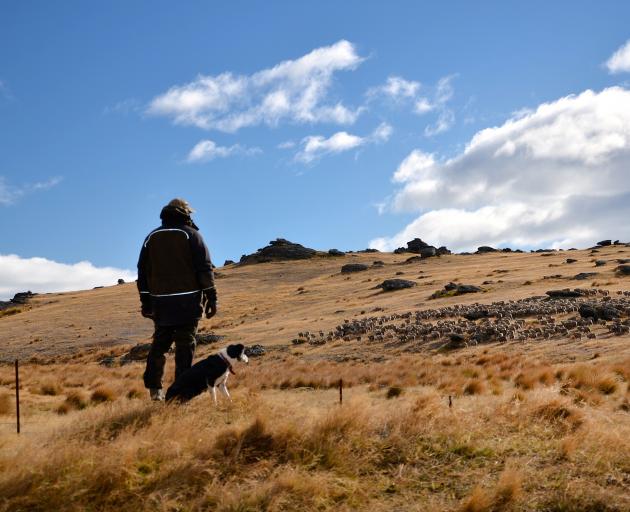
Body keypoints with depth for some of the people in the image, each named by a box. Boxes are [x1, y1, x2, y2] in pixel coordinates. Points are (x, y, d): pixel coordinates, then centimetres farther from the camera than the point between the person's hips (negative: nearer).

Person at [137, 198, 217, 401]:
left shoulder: (151, 238, 12)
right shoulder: (191, 235, 0)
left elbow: (143, 273, 12)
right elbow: (205, 269, -6)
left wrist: (146, 302, 16)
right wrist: (211, 298, -3)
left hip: (160, 302, 4)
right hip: (188, 302, -4)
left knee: (159, 344, 14)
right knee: (185, 346, -1)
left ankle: (154, 388, 10)